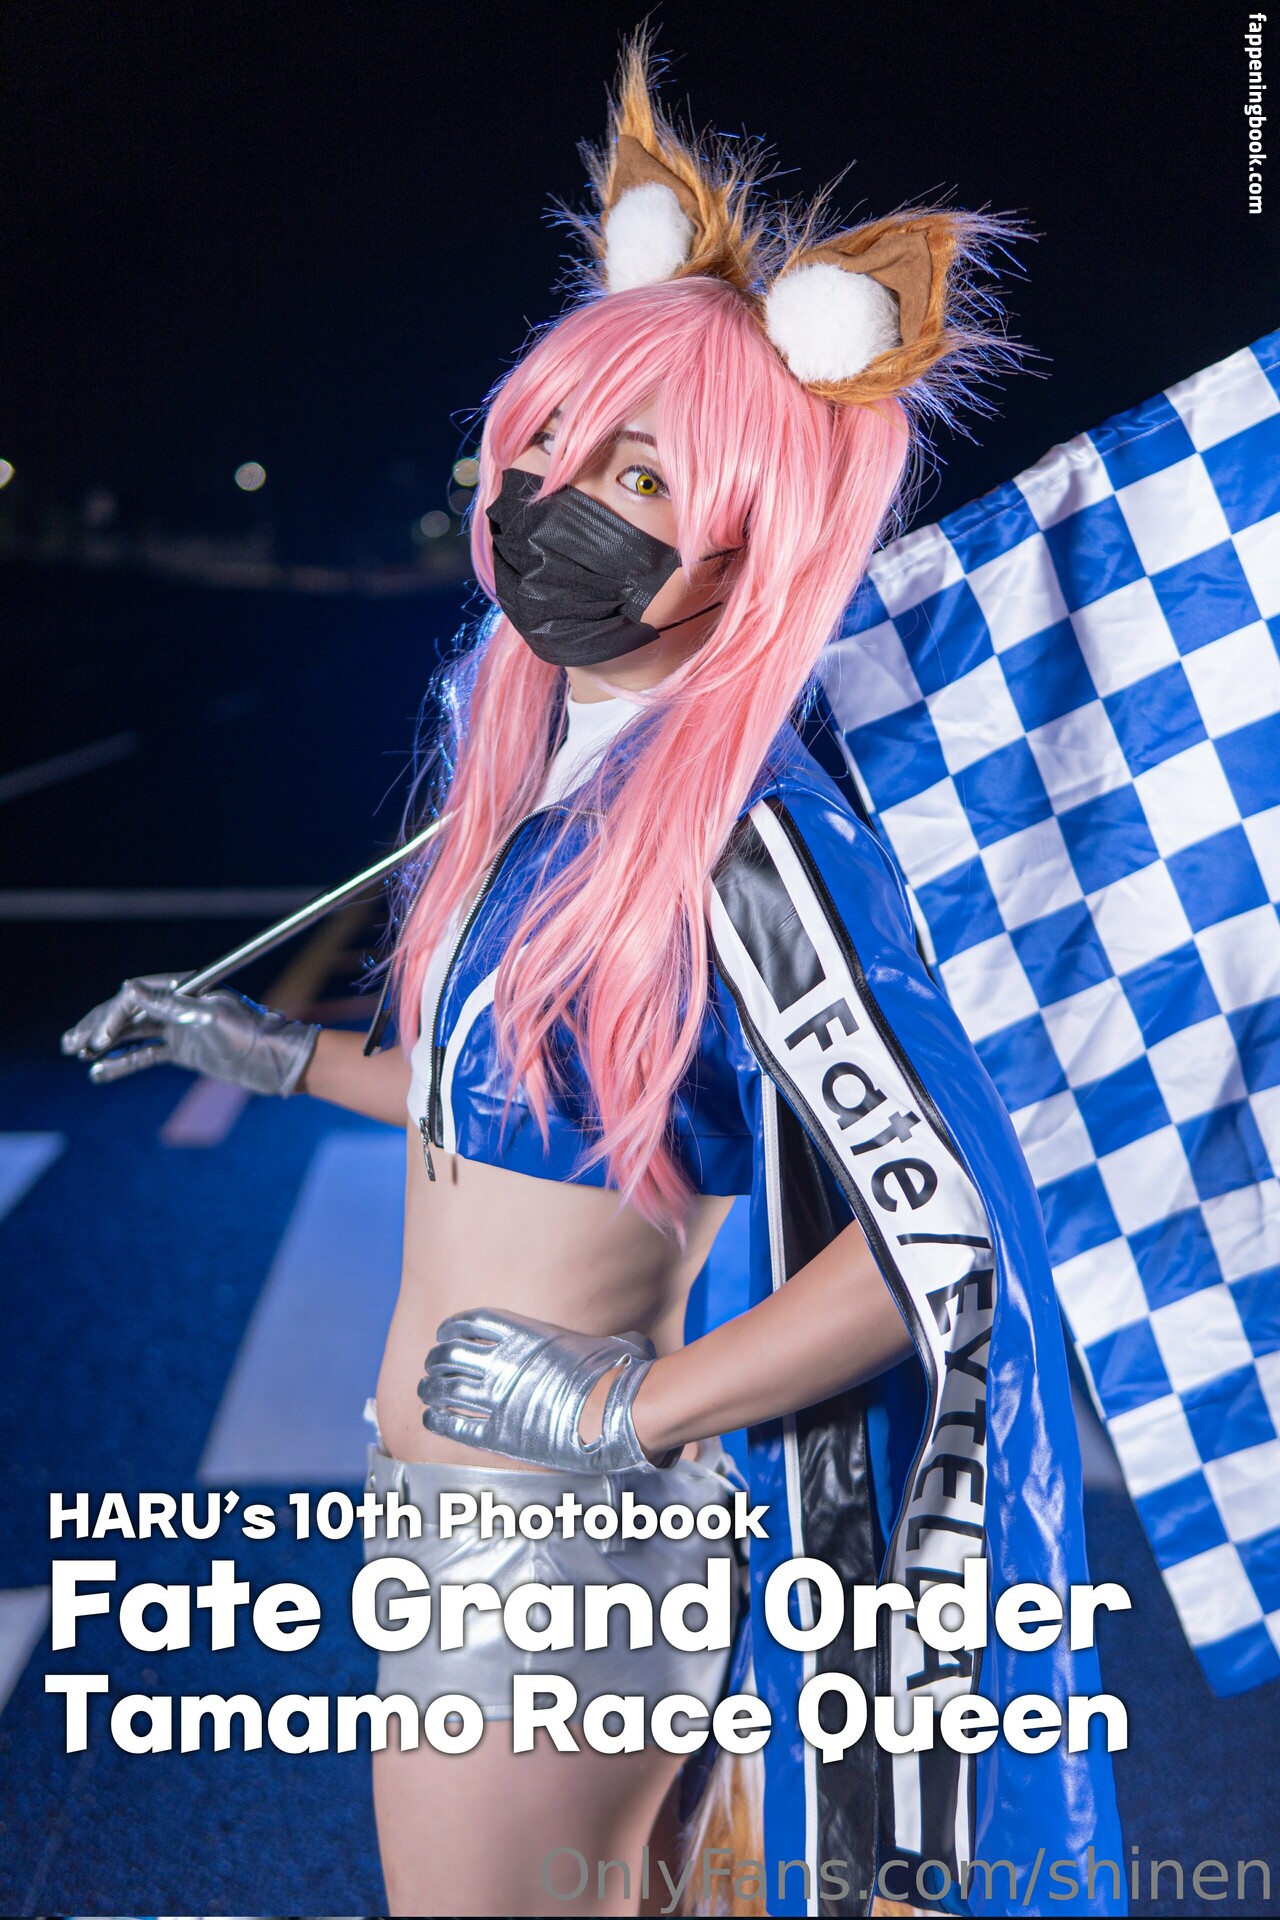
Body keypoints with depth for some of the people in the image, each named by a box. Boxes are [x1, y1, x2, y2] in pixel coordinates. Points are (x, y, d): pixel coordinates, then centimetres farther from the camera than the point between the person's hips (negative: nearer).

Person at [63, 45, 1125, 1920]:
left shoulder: (740, 835, -23)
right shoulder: (549, 769, 4)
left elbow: (946, 1243, -26)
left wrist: (628, 1407, -21)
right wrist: (279, 1052, 21)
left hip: (549, 1550, -8)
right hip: (472, 1519, 8)